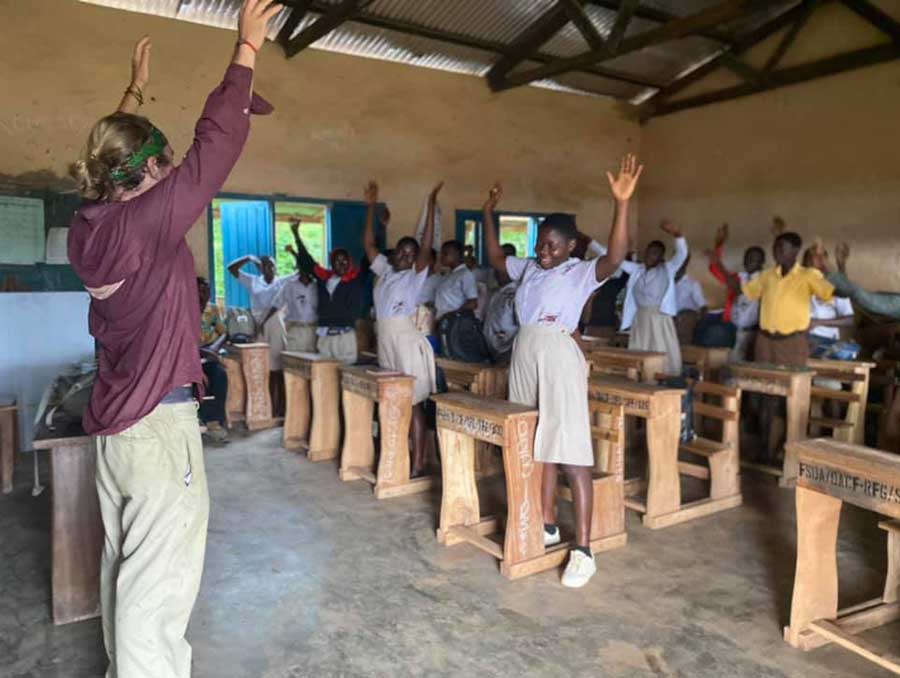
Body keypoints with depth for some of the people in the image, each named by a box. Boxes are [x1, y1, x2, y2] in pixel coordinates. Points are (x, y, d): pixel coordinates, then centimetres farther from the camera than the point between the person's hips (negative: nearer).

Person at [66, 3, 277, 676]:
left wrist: (135, 93, 32)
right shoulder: (147, 220, -18)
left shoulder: (89, 222, 3)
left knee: (123, 564, 20)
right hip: (160, 424, -9)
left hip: (114, 424, 9)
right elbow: (213, 147, -17)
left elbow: (110, 155, 22)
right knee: (158, 582, 1)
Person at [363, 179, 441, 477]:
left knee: (413, 403, -5)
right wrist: (371, 207, 9)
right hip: (384, 340, 6)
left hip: (406, 340, -6)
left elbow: (427, 246, -16)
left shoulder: (415, 275, -3)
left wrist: (431, 206, -21)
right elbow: (368, 244, 13)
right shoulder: (385, 270, 13)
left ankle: (418, 463, -2)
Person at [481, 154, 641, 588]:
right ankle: (547, 526, 27)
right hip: (524, 355, 7)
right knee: (538, 448, 13)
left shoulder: (582, 273, -5)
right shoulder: (528, 268, 14)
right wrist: (488, 214, 25)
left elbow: (615, 258, -23)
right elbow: (496, 259, 29)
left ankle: (583, 550, -3)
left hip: (558, 358, -7)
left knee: (571, 454, -7)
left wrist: (622, 204, -34)